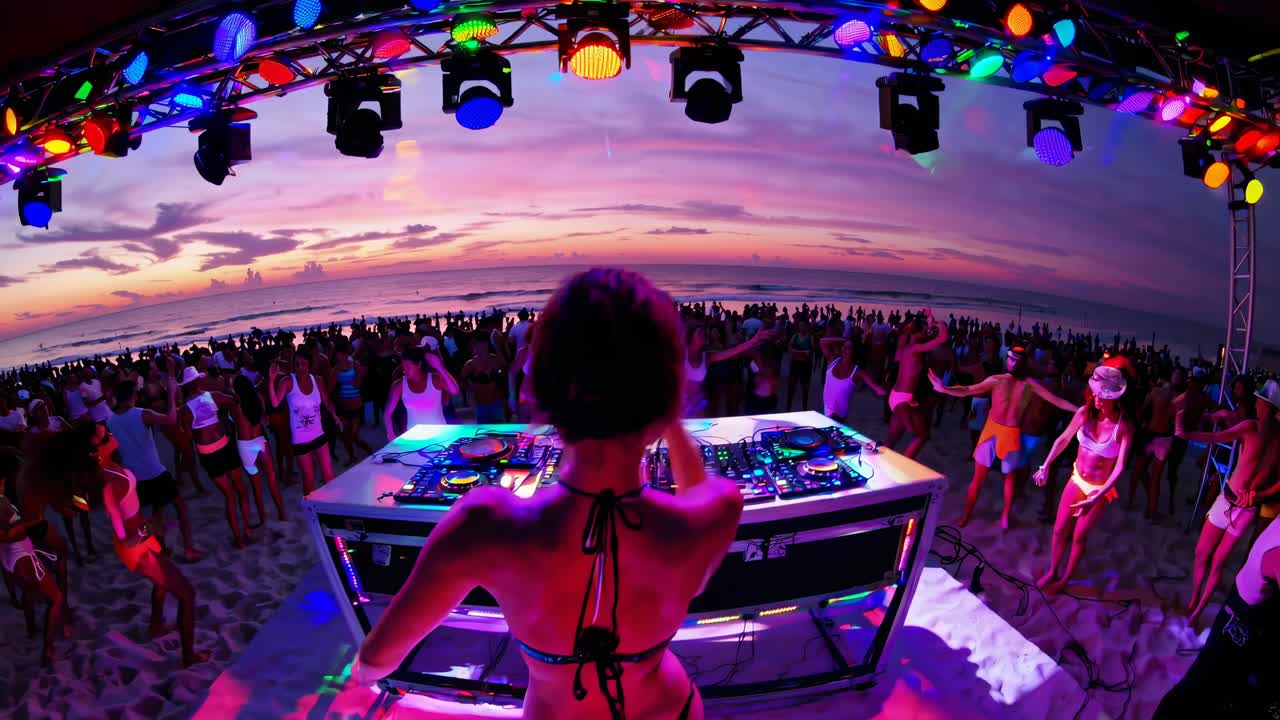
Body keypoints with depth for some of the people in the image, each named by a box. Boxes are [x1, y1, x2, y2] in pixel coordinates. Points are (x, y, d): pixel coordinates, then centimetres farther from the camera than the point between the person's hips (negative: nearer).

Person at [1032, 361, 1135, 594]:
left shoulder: (1124, 426, -23)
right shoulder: (1085, 413, -14)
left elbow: (1120, 467, -22)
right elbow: (1064, 439, 1)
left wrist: (1097, 496, -27)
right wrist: (1046, 466, -2)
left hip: (1100, 488, -3)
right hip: (1076, 480, 3)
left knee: (1079, 536, 11)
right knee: (1060, 529, 12)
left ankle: (1065, 579, 31)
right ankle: (1052, 572, 32)